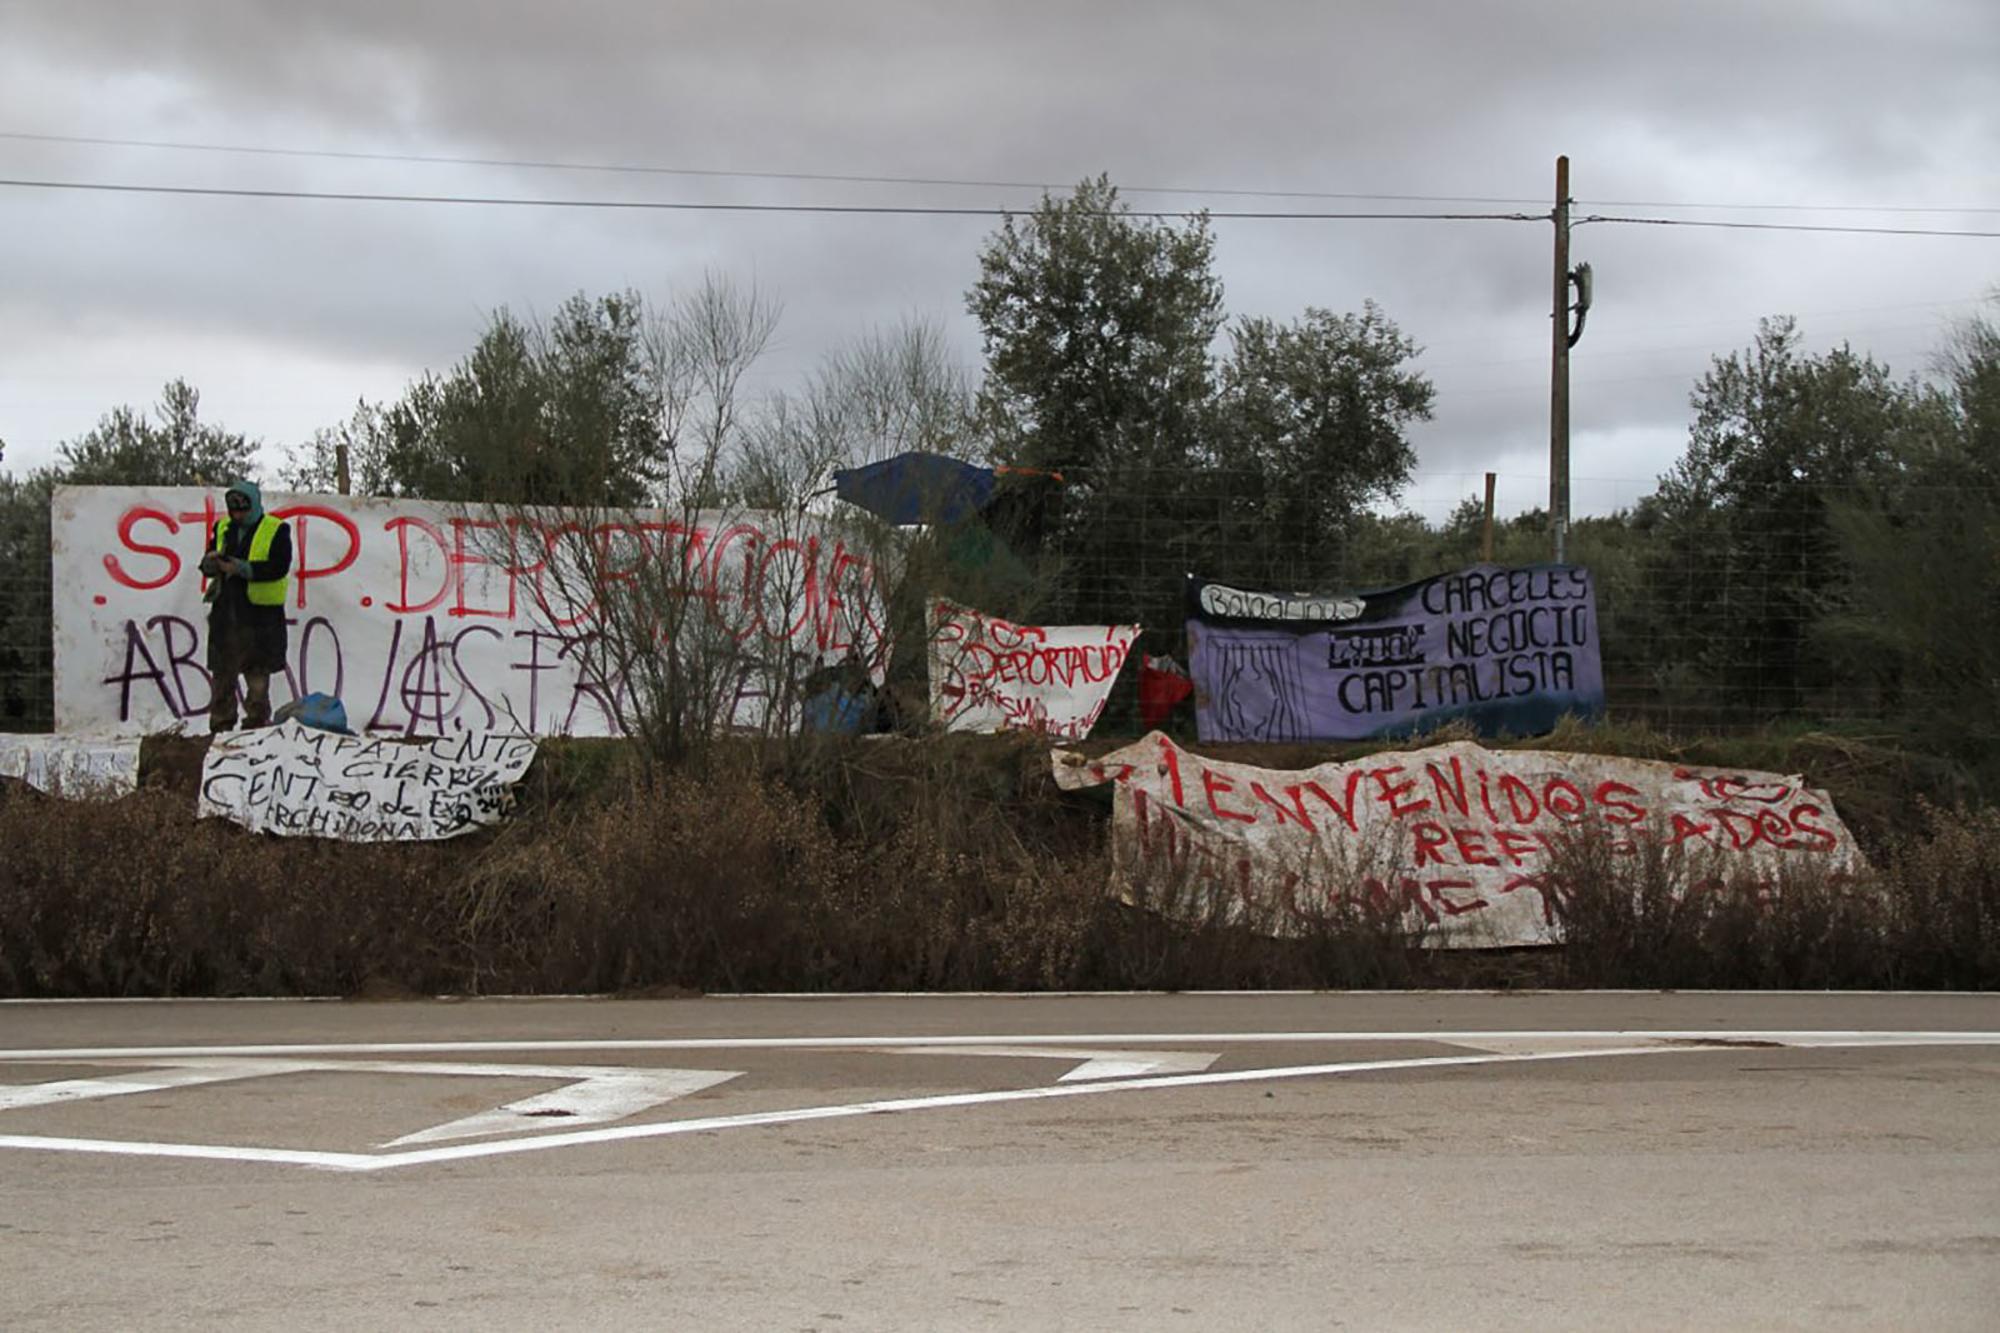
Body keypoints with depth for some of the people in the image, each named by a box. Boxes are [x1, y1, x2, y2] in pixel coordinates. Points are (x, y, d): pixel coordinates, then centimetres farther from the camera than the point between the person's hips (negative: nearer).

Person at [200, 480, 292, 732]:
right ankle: (221, 725, 8)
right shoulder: (223, 528, 14)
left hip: (260, 614, -4)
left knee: (258, 673, 2)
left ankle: (257, 721, 9)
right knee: (222, 673, 4)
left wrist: (242, 568, -20)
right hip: (225, 611, 4)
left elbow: (279, 567, -13)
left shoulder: (276, 530, -1)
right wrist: (212, 561, -10)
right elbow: (206, 567, 14)